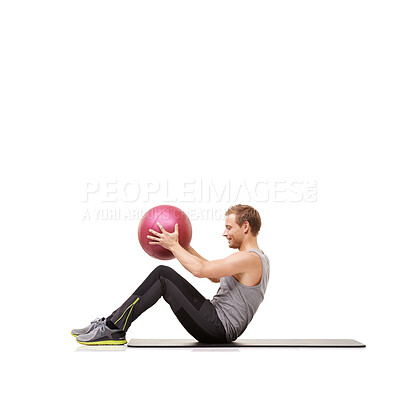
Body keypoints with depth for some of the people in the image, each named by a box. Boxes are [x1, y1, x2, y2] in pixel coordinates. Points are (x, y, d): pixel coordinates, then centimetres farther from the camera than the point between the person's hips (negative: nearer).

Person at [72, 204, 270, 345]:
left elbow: (200, 270, -25)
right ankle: (112, 321, 0)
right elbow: (215, 275, 24)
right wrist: (185, 247, 19)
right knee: (162, 272, 1)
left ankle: (114, 329, -7)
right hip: (216, 316, 10)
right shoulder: (255, 257, 15)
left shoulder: (250, 259, -18)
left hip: (218, 330, -10)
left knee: (163, 283, -13)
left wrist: (173, 246, -12)